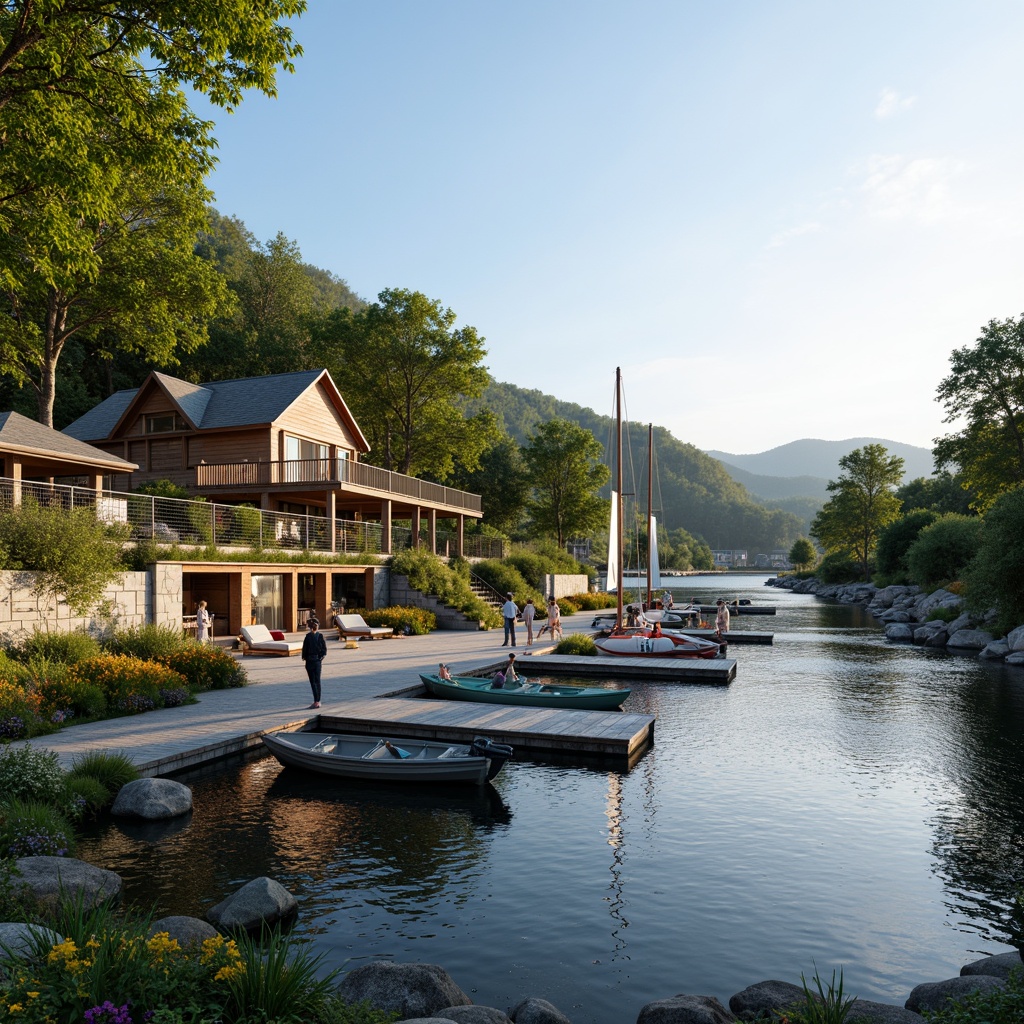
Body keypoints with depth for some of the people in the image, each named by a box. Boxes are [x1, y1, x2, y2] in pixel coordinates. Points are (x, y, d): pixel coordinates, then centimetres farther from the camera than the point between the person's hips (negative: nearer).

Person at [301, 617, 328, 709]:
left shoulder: (308, 637, -10)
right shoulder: (320, 636, -1)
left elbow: (305, 649, -5)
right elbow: (324, 649, 0)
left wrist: (304, 657, 7)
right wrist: (321, 657, 8)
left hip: (310, 661, -4)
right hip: (318, 661, 4)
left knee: (313, 682, -3)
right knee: (317, 681, 11)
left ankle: (316, 702, -6)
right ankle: (317, 701, 16)